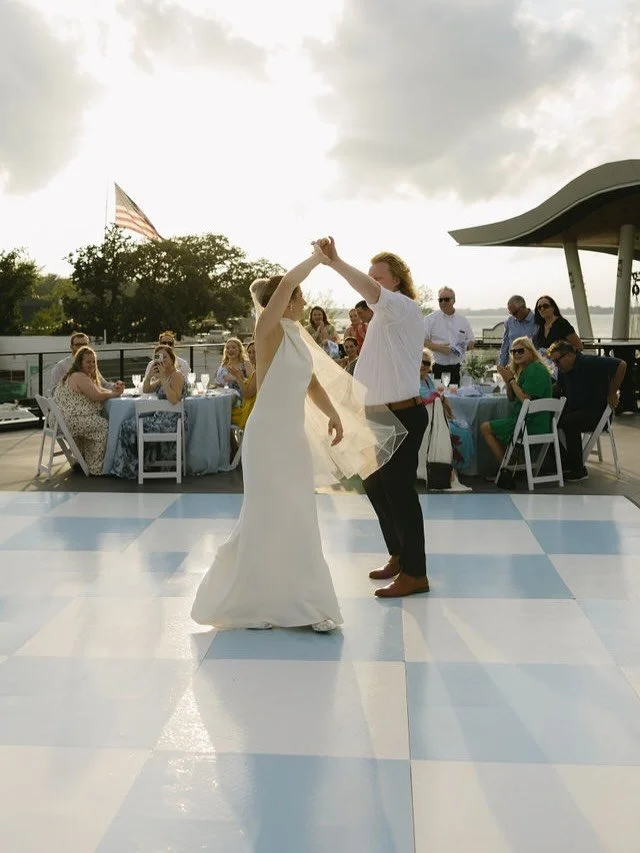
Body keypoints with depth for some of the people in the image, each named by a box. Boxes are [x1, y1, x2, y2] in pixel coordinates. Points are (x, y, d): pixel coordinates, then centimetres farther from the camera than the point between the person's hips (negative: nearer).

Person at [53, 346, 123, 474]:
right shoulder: (80, 377, -13)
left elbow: (99, 390, 20)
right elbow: (97, 396, -18)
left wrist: (114, 390, 2)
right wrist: (113, 394, -2)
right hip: (69, 421, -11)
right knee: (104, 426, -11)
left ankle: (83, 461, 26)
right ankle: (96, 469, -4)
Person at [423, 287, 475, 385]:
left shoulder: (463, 321, 13)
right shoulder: (430, 319, 3)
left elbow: (471, 343, 19)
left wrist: (465, 346, -5)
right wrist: (438, 348, -16)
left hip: (456, 369, 3)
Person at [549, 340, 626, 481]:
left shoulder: (590, 362, -18)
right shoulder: (563, 369, 8)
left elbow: (621, 365, -23)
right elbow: (558, 388, 21)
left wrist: (612, 394, -18)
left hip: (598, 412, -8)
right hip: (575, 410, 8)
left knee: (568, 422, -33)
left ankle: (579, 470, -23)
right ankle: (565, 462, -2)